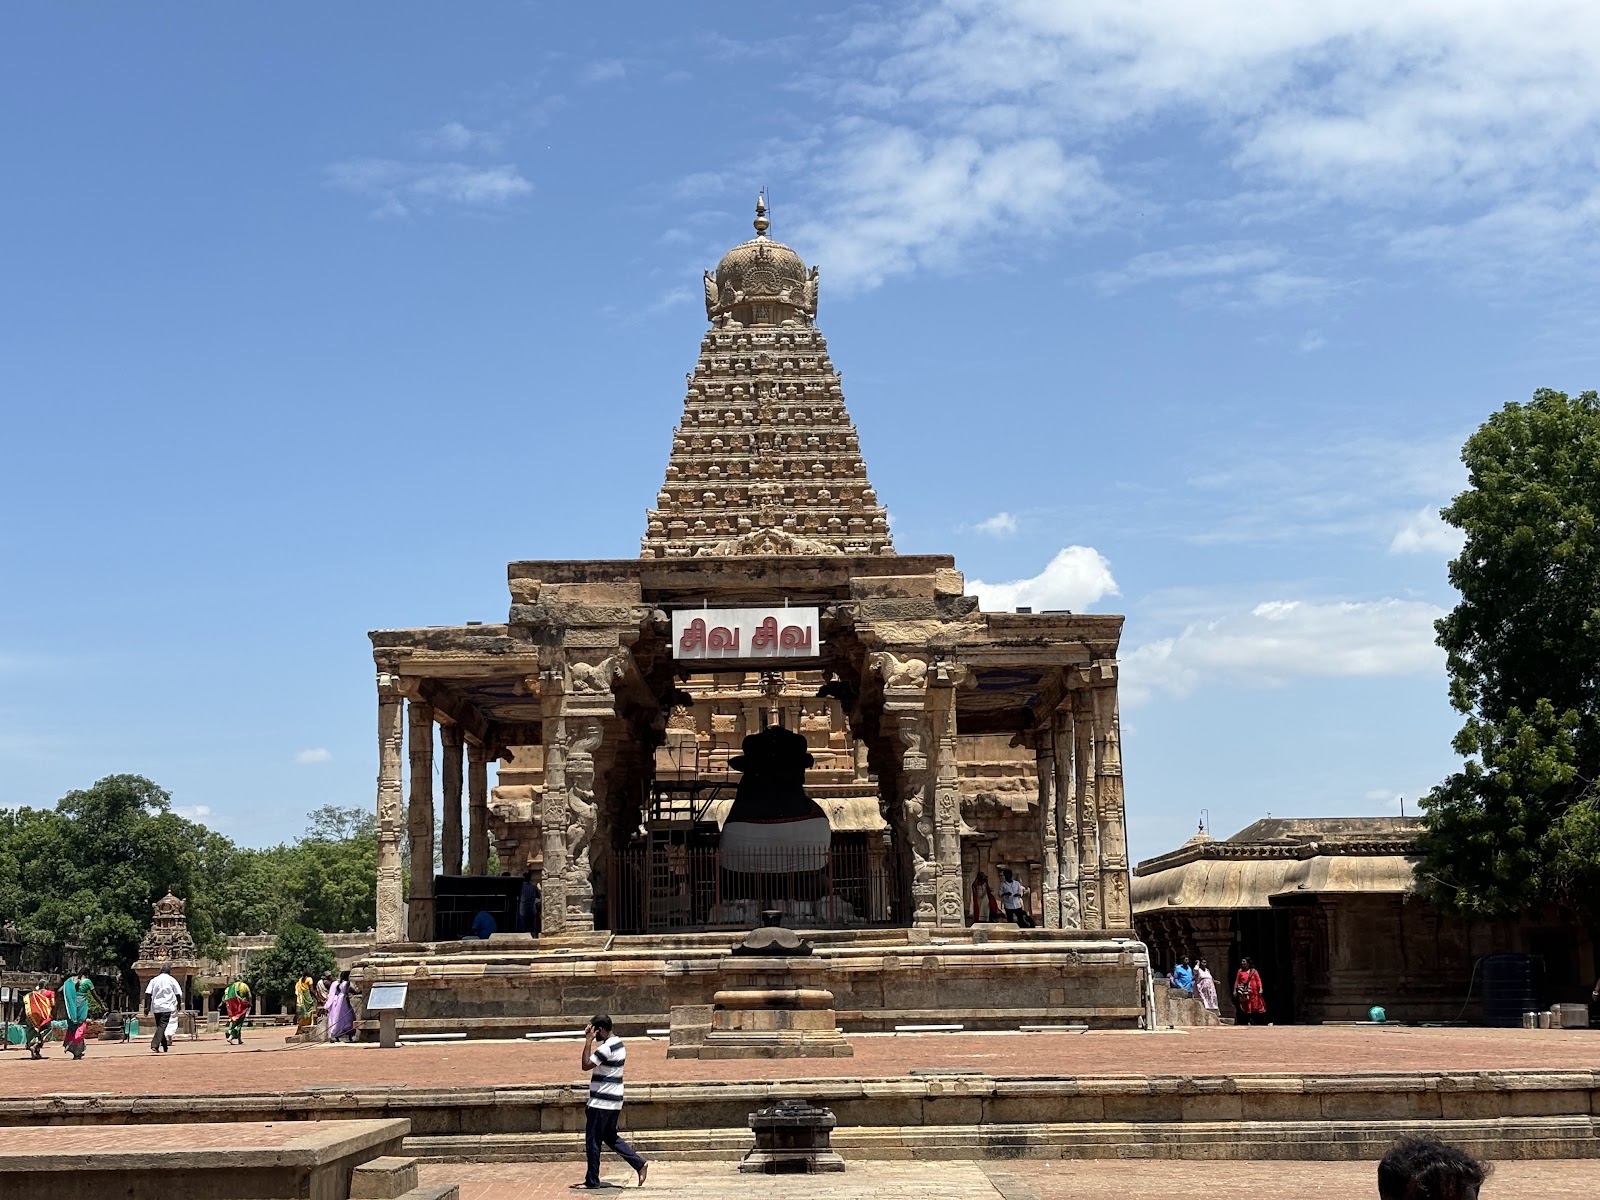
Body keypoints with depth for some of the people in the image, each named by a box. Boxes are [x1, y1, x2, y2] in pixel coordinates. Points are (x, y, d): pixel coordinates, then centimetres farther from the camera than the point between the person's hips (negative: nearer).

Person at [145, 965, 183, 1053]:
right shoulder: (172, 980, 4)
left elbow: (148, 993, 2)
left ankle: (165, 1047, 19)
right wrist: (179, 1005, 13)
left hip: (156, 1007, 3)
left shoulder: (154, 980, 10)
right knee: (162, 1026, -10)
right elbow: (178, 994, -1)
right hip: (167, 1007, -3)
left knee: (160, 1026, 14)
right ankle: (155, 1045, -27)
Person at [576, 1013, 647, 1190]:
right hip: (615, 1102, 10)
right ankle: (639, 1163, 10)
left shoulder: (607, 1047, -20)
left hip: (601, 1102, -10)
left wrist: (588, 1041, -18)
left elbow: (586, 1065, -22)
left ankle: (592, 1180, 6)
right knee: (610, 1137, 19)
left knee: (593, 1141, 0)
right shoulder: (618, 1044, 12)